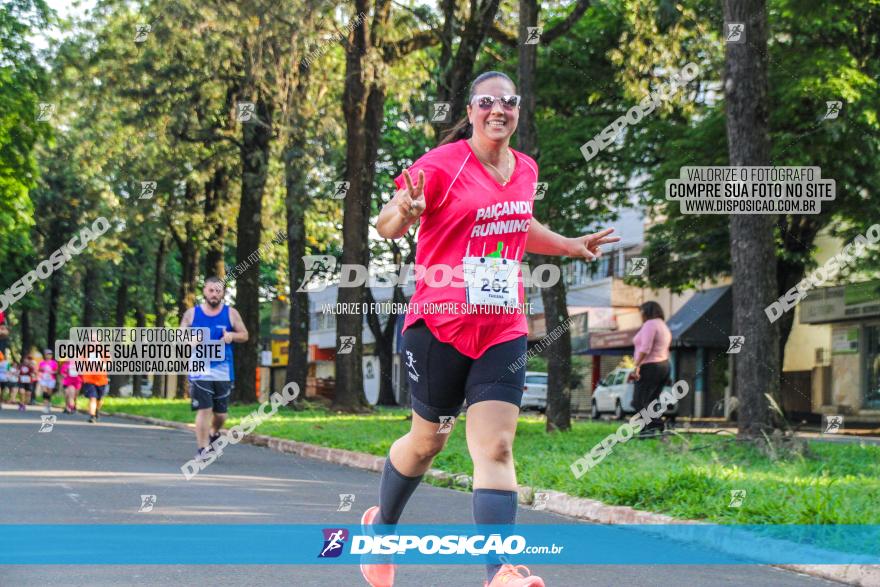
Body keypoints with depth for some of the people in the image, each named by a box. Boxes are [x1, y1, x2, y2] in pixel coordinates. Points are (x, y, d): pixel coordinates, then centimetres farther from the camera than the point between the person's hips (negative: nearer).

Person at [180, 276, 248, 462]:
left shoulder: (231, 314, 4)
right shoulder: (192, 314, 3)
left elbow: (244, 335, 9)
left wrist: (232, 336, -12)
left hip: (223, 371, 2)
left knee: (220, 412, 8)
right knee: (203, 410, -11)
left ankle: (214, 433, 41)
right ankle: (202, 449, -6)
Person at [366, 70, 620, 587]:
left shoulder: (526, 170, 11)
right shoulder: (443, 164, -8)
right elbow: (386, 225, -14)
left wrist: (571, 245, 30)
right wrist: (405, 212, -35)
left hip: (504, 330, 4)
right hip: (440, 325, -4)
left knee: (496, 448, -9)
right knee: (429, 440, 11)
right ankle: (381, 525, 39)